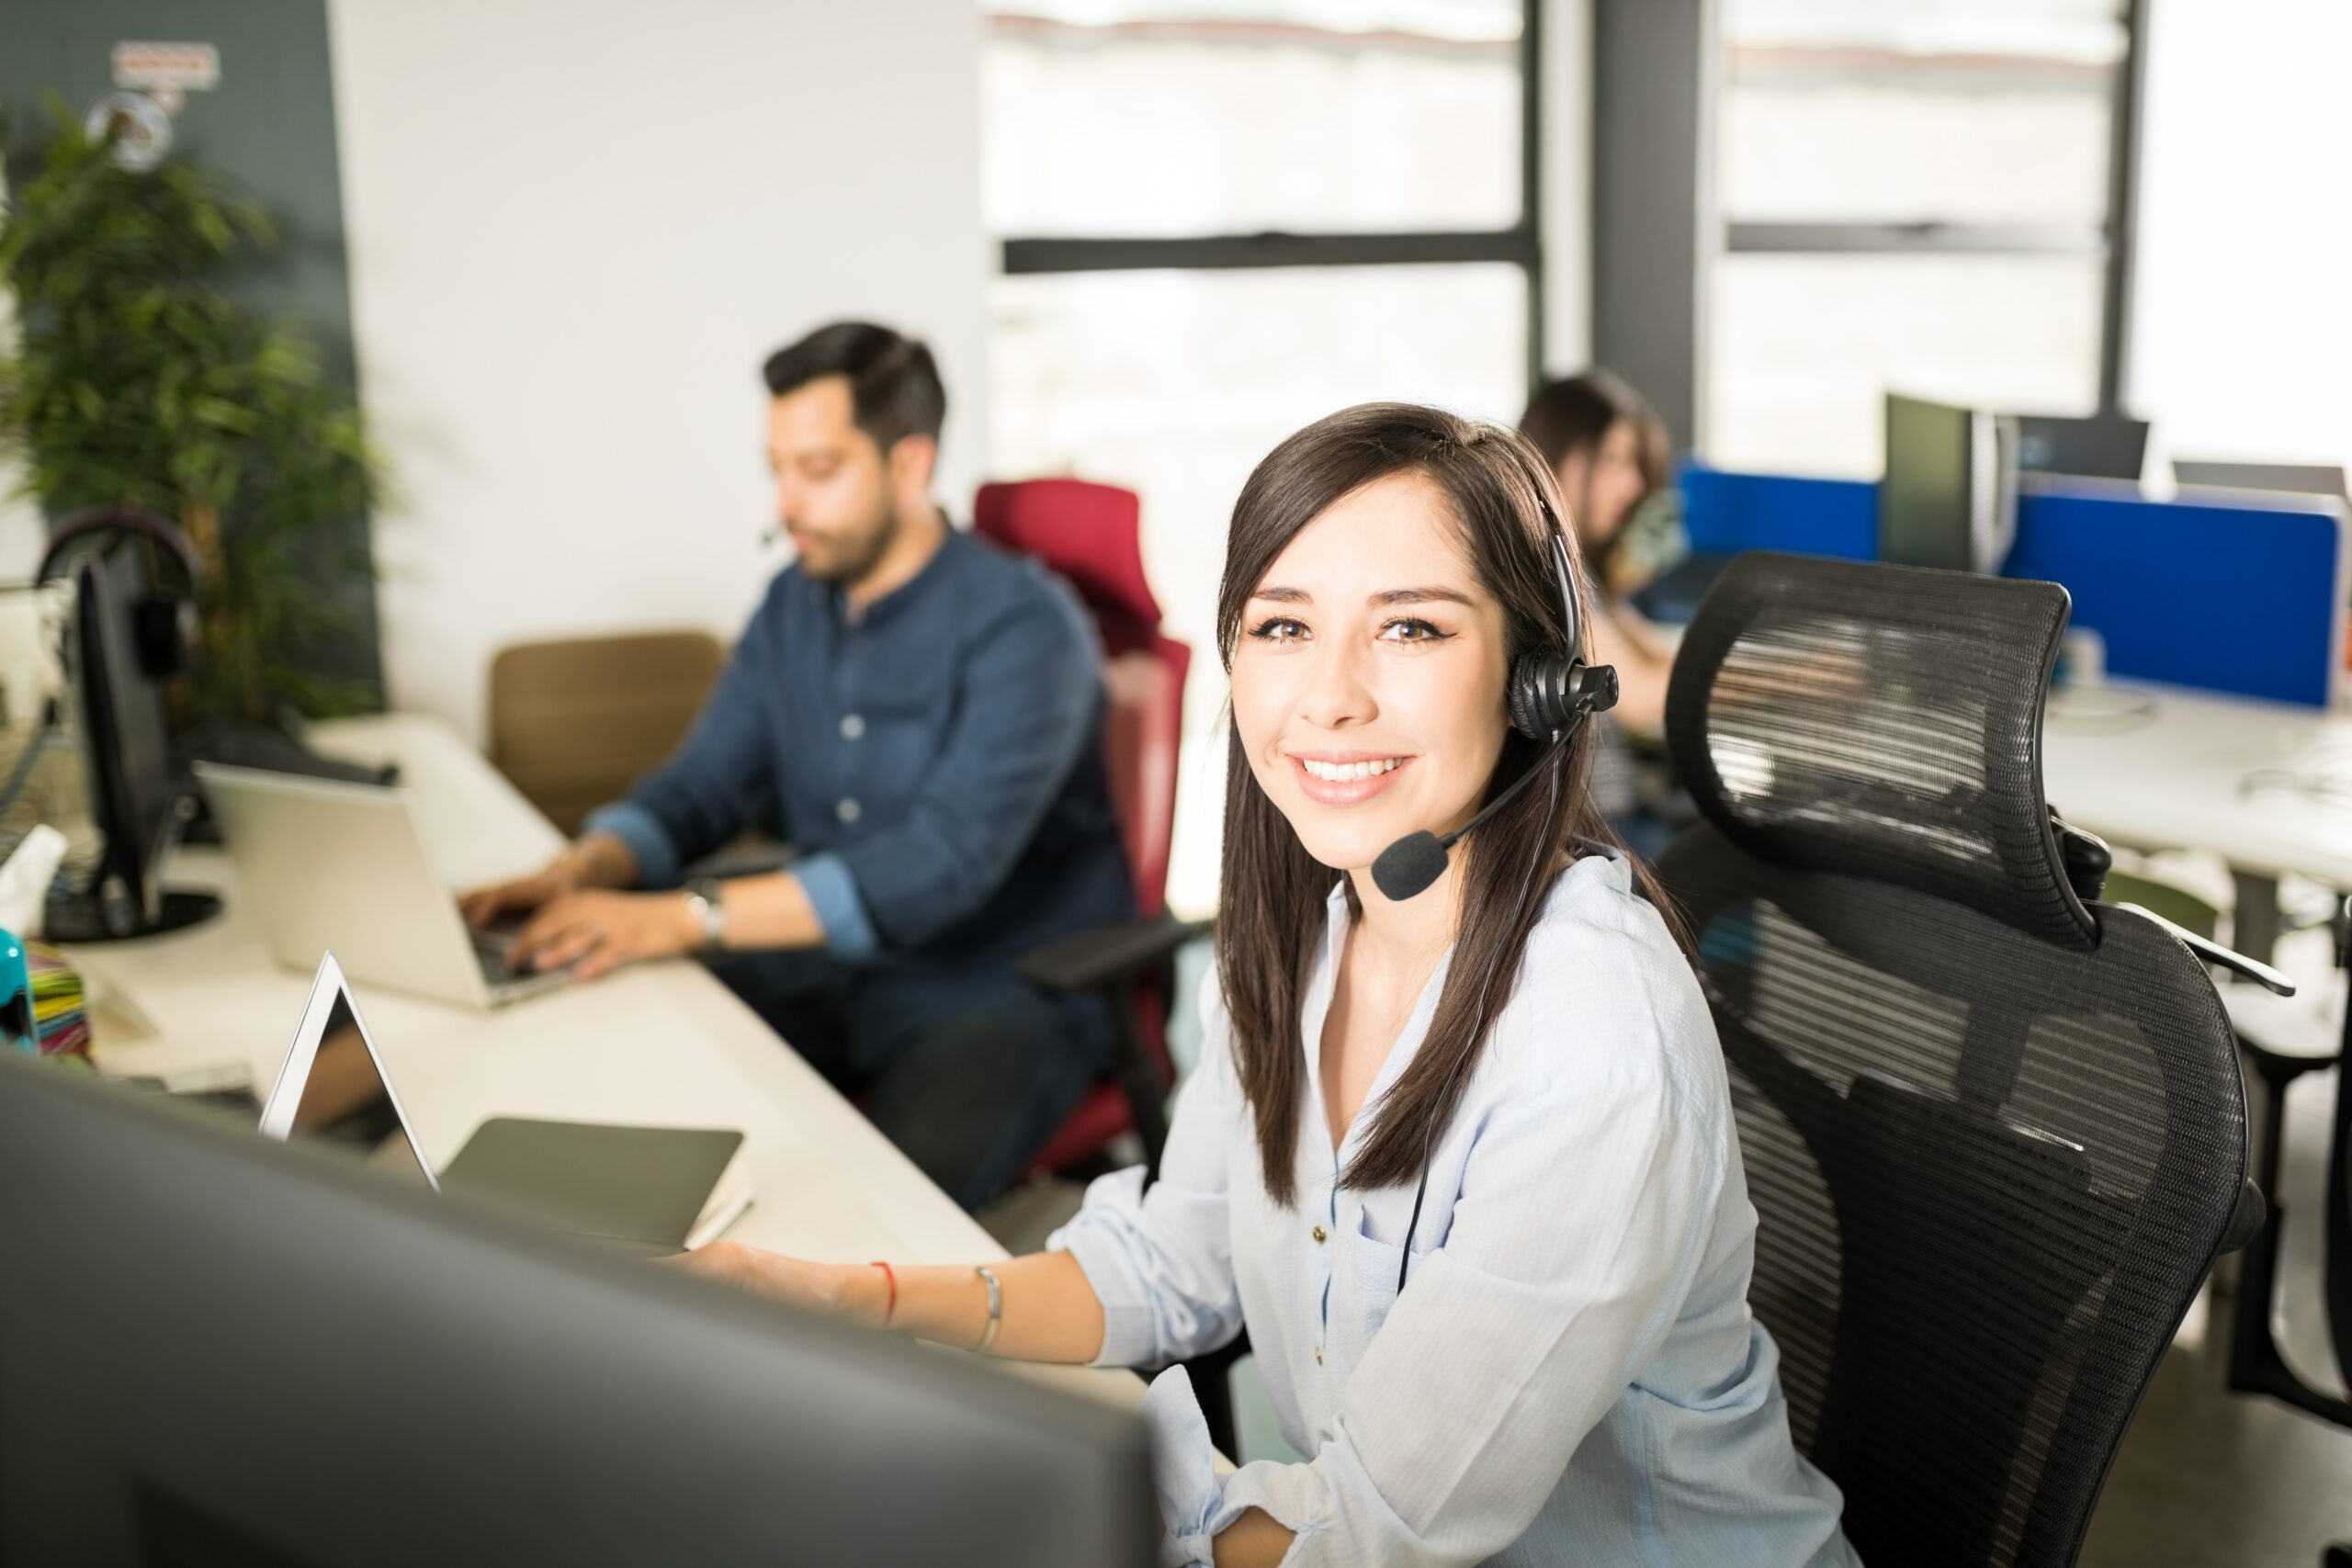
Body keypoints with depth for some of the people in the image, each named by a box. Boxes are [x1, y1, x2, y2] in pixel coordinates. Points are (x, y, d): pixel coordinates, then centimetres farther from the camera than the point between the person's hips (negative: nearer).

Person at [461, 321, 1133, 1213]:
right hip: (828, 975, 7)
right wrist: (581, 873, -12)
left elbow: (942, 863, -27)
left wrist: (683, 919, -33)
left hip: (1001, 994, -7)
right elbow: (700, 789, 11)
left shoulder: (1022, 627, -16)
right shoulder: (795, 606, 8)